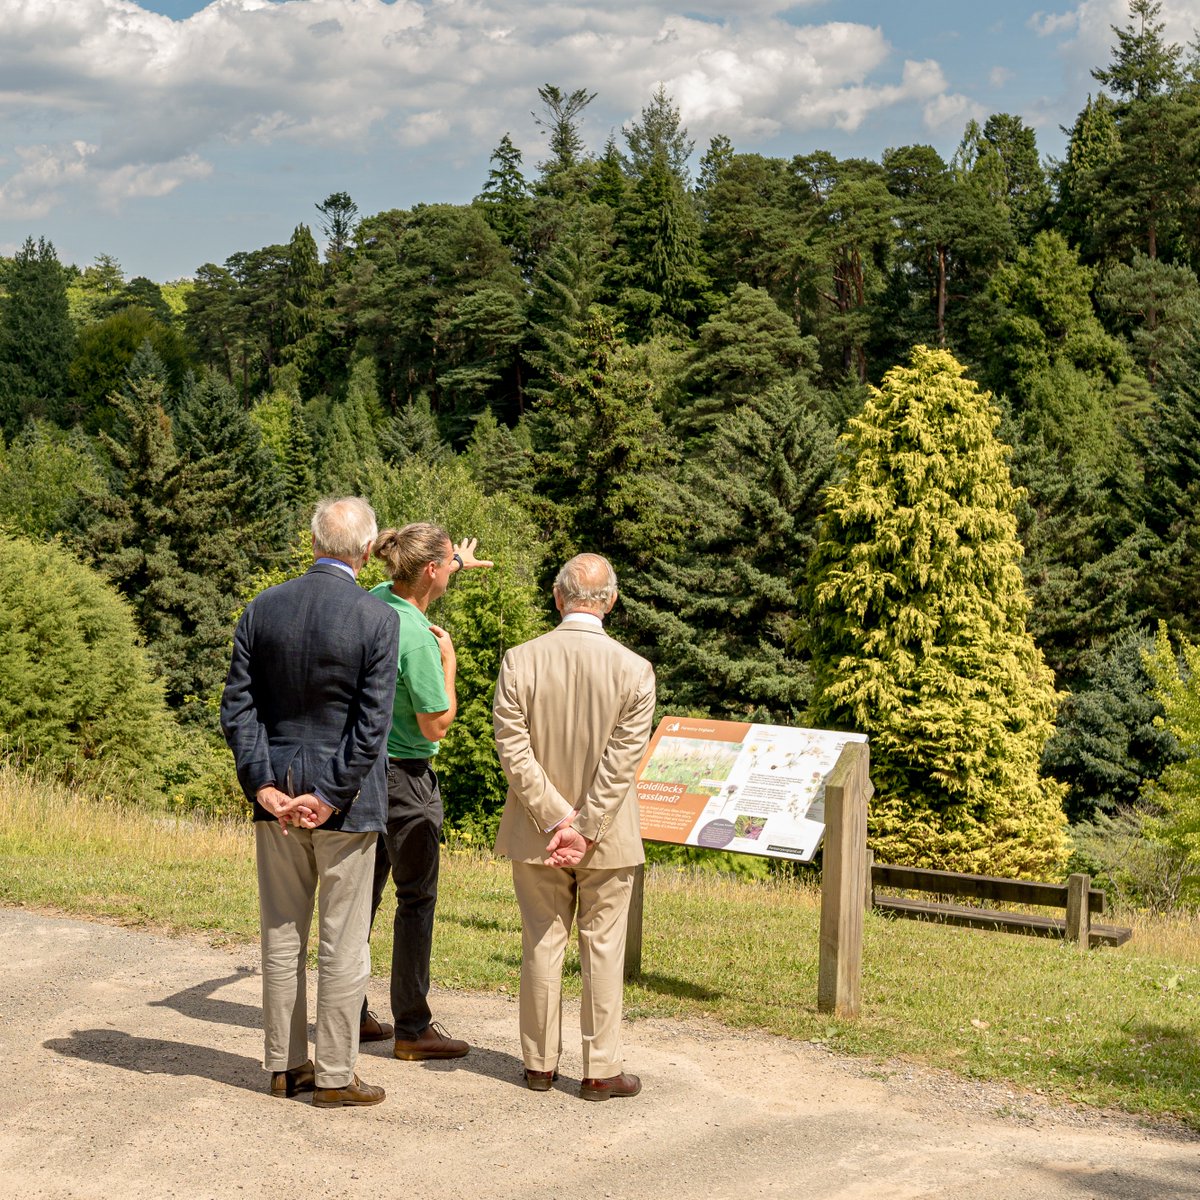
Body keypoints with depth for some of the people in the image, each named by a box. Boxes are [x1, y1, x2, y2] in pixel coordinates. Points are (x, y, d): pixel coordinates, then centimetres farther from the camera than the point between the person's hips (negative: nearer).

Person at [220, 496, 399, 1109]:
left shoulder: (262, 609, 1)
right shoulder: (378, 619, -11)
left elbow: (238, 706, -1)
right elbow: (372, 724, -14)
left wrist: (262, 784, -2)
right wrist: (330, 796, -10)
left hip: (277, 796, 4)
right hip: (346, 802, -4)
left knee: (281, 937, 13)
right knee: (342, 944, 4)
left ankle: (284, 1065, 22)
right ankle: (334, 1075, 10)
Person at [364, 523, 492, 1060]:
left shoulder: (377, 600, 2)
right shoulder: (417, 640, -24)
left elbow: (415, 587, 29)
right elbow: (435, 725, -18)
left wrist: (455, 564, 44)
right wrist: (448, 660, -8)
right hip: (403, 776, -9)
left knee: (362, 890, 15)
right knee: (416, 898, 1)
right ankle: (413, 1029, 6)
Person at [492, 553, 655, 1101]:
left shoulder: (520, 660, -9)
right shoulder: (634, 670, -11)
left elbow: (514, 750, -12)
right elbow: (621, 762, -13)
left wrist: (557, 821, -10)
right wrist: (584, 830, -11)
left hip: (537, 832, 1)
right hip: (608, 838, -1)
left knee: (542, 943, 12)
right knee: (603, 947, 8)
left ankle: (540, 1062, 21)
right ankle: (600, 1069, 12)